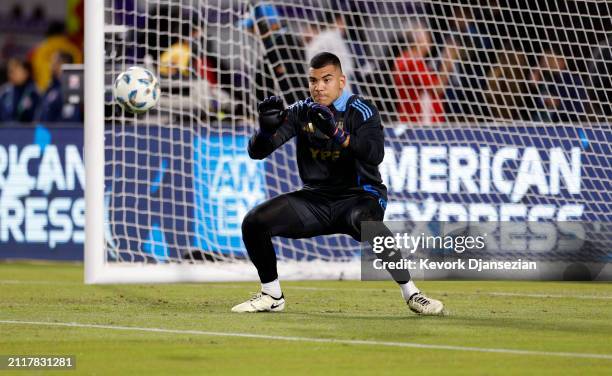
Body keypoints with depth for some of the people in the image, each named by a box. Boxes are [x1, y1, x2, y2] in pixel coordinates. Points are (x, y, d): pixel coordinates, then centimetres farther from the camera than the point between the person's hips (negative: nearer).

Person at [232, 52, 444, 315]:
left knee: (365, 222, -40)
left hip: (359, 195, -5)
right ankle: (271, 297, 8)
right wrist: (267, 128, -30)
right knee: (254, 222, -11)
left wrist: (337, 133, -43)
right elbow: (256, 151, -7)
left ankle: (411, 294, -29)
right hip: (315, 200, 5)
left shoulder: (361, 111, -12)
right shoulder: (301, 112, -1)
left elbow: (375, 154, -30)